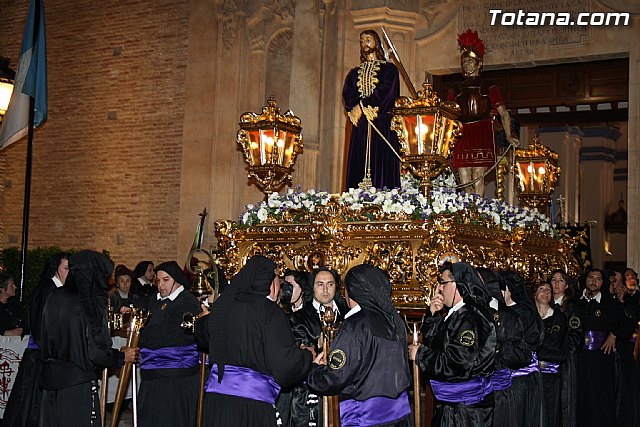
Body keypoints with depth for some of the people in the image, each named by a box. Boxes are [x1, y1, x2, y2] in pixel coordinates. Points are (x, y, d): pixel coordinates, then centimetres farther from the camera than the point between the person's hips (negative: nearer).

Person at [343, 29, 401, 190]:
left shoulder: (389, 68, 11)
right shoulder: (354, 73, 22)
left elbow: (386, 92, -5)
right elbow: (347, 95, 7)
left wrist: (362, 105, -10)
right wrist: (364, 106, -10)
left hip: (382, 123, -3)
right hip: (360, 126, 4)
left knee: (381, 164, -11)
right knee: (359, 164, -5)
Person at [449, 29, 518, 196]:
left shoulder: (488, 87, 12)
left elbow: (503, 113, 10)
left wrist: (509, 136, -2)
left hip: (482, 134, -3)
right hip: (461, 136, 3)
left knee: (478, 178, -13)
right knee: (465, 182, -4)